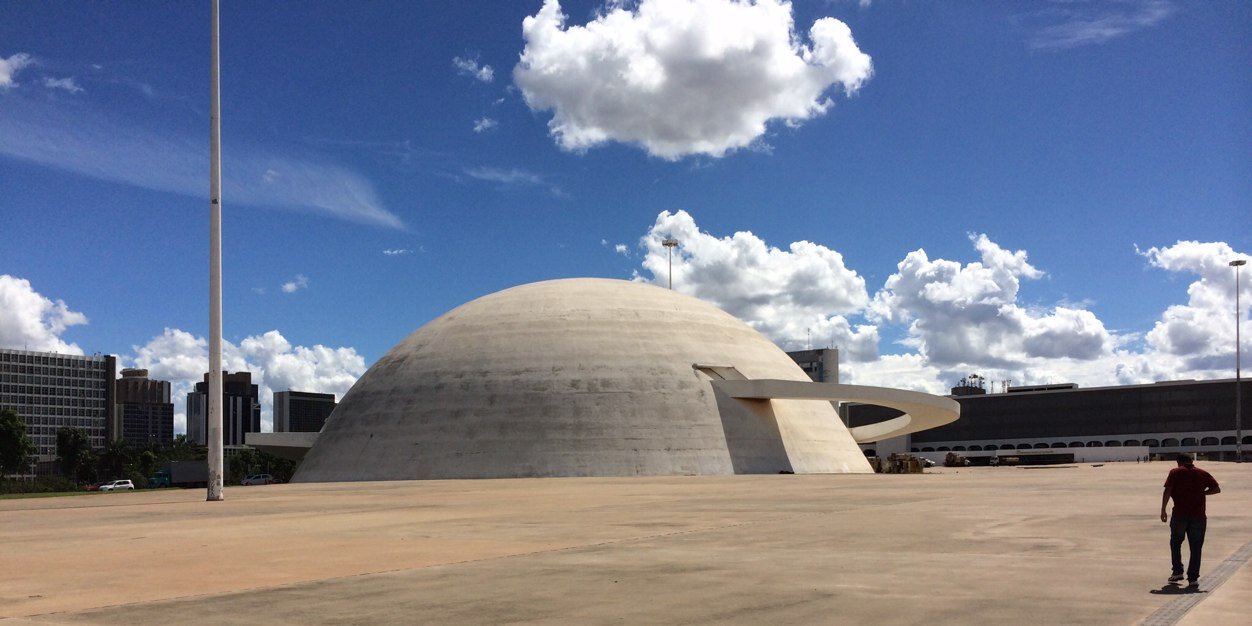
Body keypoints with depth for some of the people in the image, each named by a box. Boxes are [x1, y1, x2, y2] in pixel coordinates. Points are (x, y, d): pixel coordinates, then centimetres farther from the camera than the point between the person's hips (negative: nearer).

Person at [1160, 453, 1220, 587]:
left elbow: (1167, 491, -7)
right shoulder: (1203, 474, 10)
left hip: (1179, 514, -1)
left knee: (1175, 543, 18)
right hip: (1198, 516, 2)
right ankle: (1193, 578, 0)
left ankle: (1177, 572, 16)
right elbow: (1217, 489, 6)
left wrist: (1163, 511, -5)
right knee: (1196, 547, 5)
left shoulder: (1175, 472, 2)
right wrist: (1202, 493, 16)